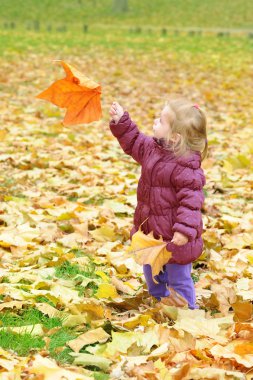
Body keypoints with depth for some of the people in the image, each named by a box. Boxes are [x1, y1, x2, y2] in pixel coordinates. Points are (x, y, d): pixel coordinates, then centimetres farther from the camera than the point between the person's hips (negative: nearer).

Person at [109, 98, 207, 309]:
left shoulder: (186, 165, -26)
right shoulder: (152, 148, -1)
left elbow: (191, 199, -27)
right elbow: (133, 142, 18)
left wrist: (185, 230, -32)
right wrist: (121, 122, 6)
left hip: (174, 236, -9)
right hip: (151, 230, 9)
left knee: (178, 277, 6)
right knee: (151, 269, 27)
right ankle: (160, 298, 50)